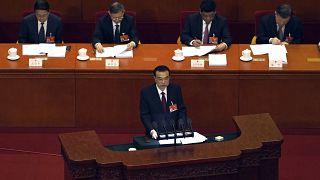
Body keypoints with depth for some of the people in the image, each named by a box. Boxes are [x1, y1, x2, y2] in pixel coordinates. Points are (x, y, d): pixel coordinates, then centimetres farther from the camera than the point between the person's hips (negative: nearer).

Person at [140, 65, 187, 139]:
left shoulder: (176, 89, 5)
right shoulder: (146, 92, -1)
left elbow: (182, 110, 9)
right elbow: (144, 115, -2)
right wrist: (152, 130, -18)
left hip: (174, 132, 2)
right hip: (155, 134, -2)